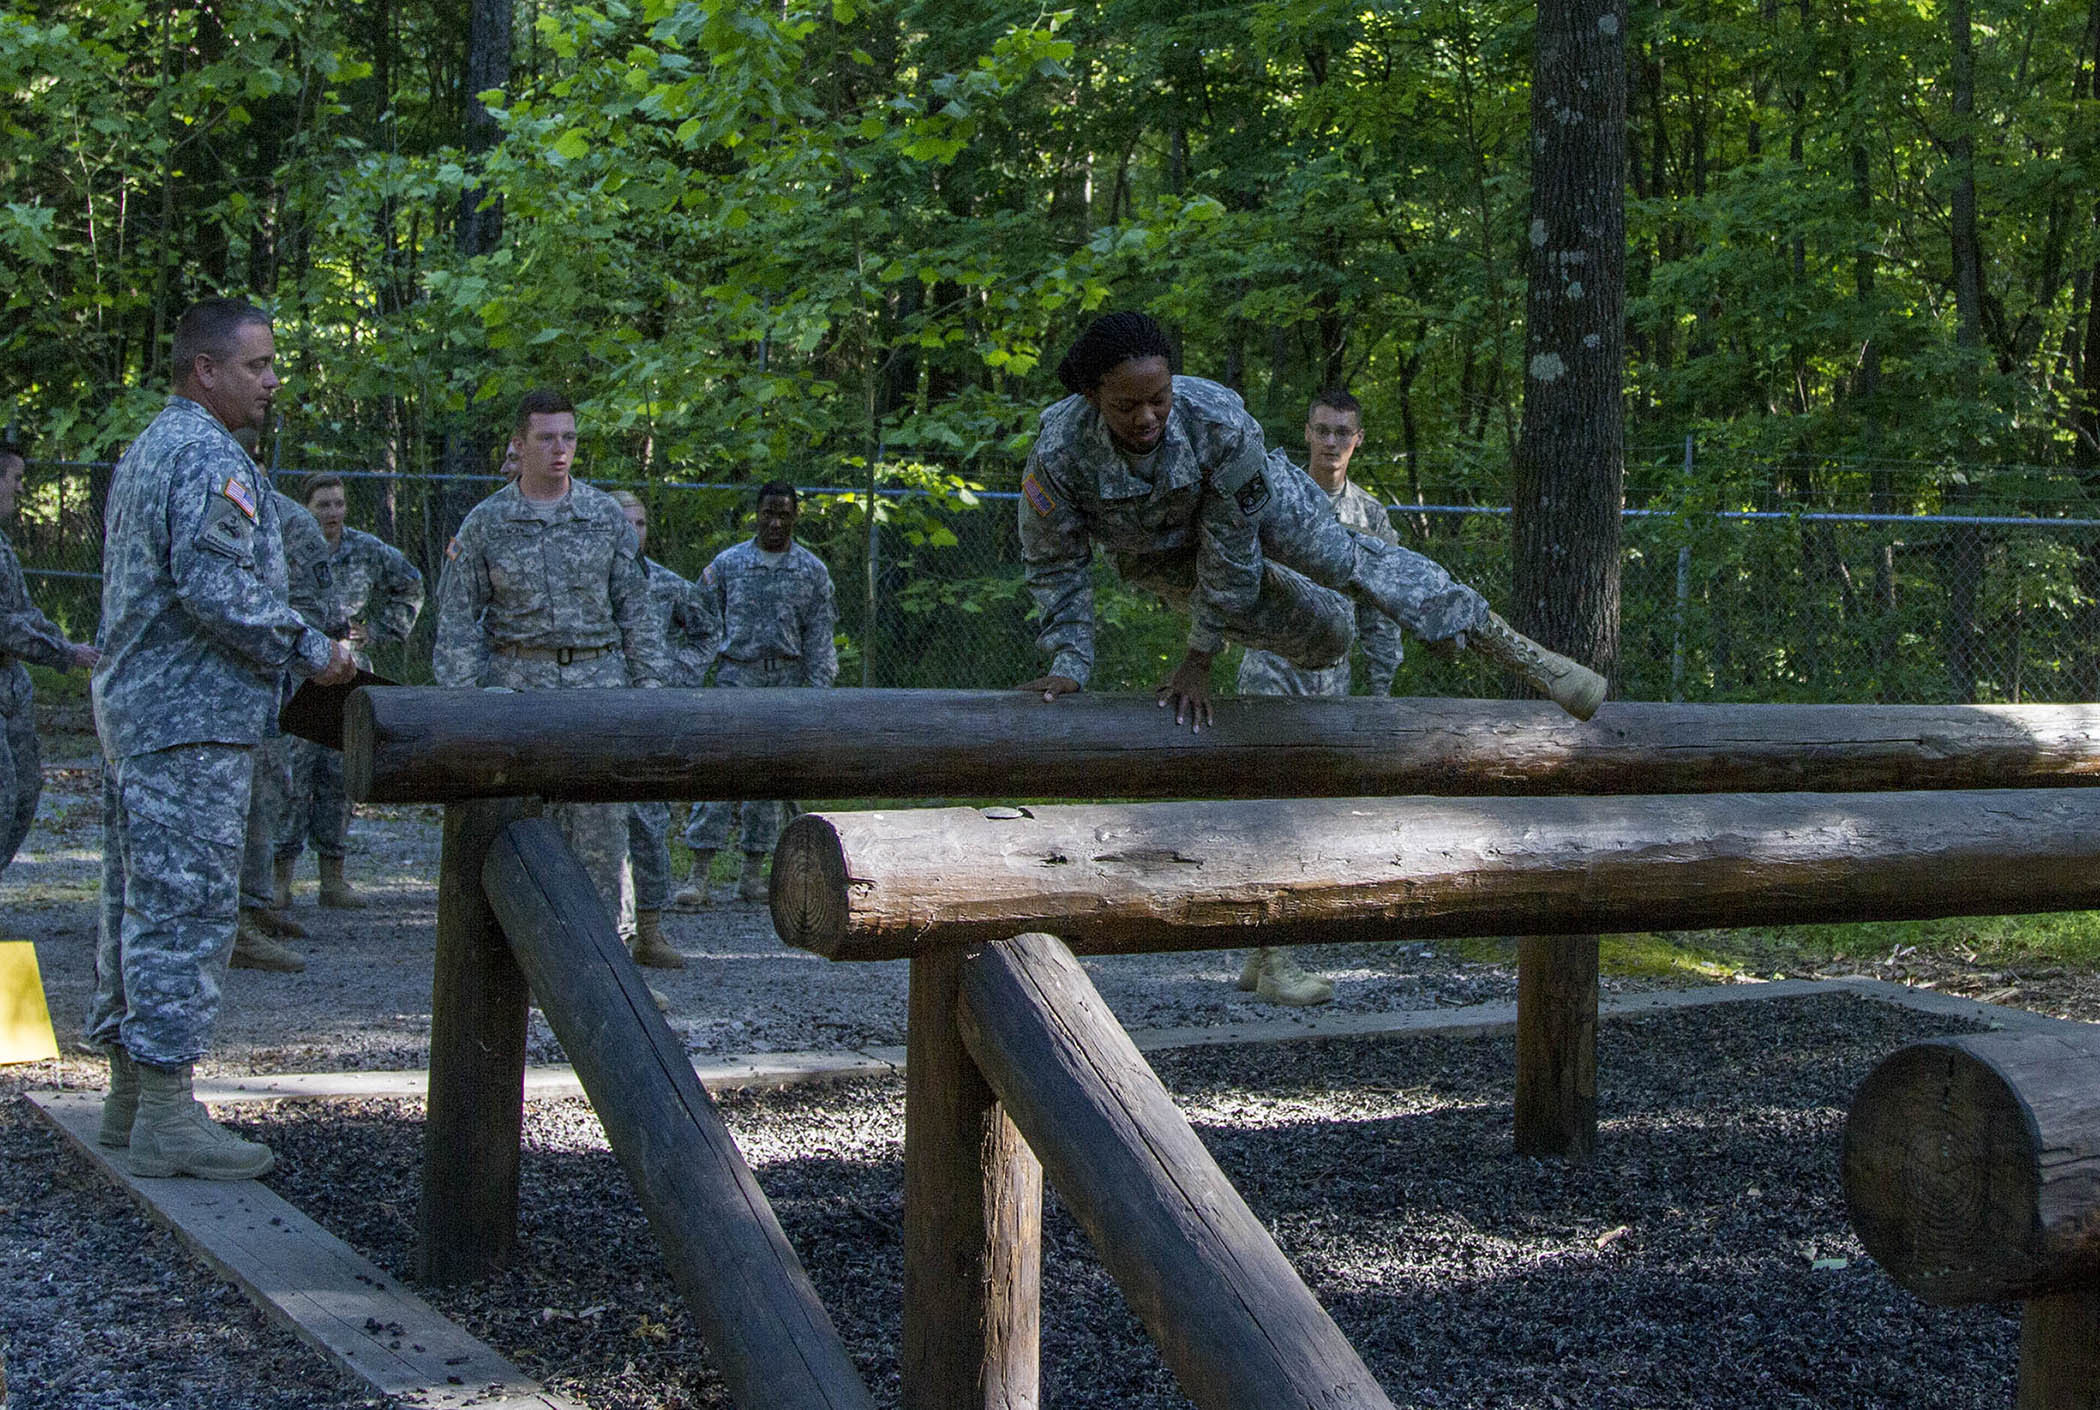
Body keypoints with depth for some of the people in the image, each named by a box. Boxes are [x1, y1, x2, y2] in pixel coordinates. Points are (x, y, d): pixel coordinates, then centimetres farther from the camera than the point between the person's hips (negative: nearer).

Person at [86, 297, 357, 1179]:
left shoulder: (145, 451, 21)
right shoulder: (209, 457, -13)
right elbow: (214, 586, -23)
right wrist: (309, 651, -13)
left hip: (130, 707, 11)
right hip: (192, 719, -11)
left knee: (137, 900, 13)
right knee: (186, 906, -9)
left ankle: (129, 1090, 19)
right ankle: (166, 1115, -8)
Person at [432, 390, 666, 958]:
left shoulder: (606, 515, 9)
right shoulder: (485, 523, 5)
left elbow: (634, 608, 12)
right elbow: (457, 618, 5)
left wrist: (649, 682, 6)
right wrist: (464, 690, -6)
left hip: (599, 679, 1)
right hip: (517, 685, -1)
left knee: (602, 822, -3)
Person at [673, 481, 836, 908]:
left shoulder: (812, 571, 7)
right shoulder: (727, 564, 5)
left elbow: (820, 637, 7)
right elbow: (707, 628, 8)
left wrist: (819, 693, -1)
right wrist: (693, 683, 2)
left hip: (787, 680, 2)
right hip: (736, 675, -1)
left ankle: (753, 872, 12)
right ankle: (699, 872, -12)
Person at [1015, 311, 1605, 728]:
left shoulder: (1219, 419, -41)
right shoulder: (1059, 454, -38)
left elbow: (1231, 541, -29)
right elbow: (1055, 566, -20)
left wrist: (1199, 658, -23)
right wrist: (1068, 665, -23)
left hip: (1245, 496, -1)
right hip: (1156, 554, 1)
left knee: (1349, 559, -11)